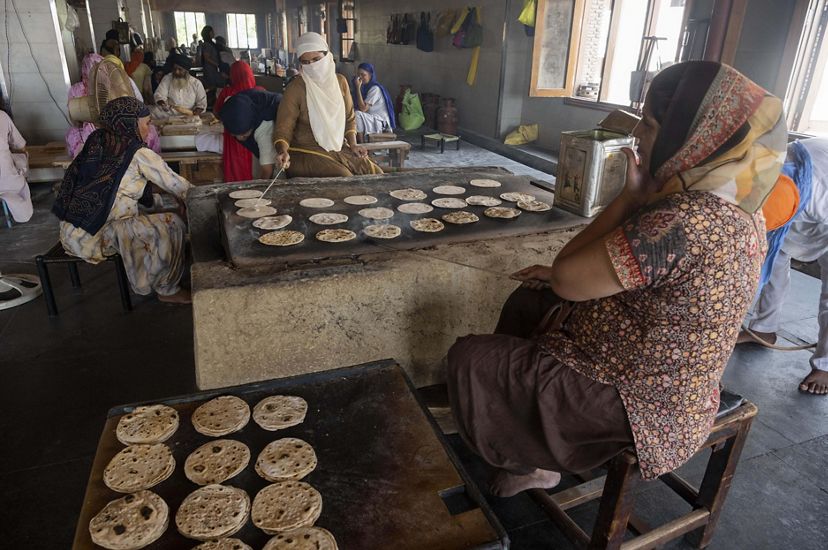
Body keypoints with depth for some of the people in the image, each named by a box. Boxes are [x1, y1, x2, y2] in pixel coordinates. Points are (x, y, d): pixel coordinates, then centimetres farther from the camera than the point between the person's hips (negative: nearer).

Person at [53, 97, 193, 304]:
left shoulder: (98, 142, 8)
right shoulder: (139, 154, -12)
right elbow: (177, 185, -4)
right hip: (91, 237, -8)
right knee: (172, 225, -6)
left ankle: (146, 278, 28)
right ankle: (167, 290, 5)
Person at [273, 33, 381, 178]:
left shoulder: (340, 81, 5)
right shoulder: (295, 88, -11)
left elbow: (349, 118, 16)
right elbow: (283, 129, -12)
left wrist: (353, 144, 1)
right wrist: (283, 151, -32)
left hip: (339, 149, 6)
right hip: (307, 152, -5)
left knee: (376, 173, -7)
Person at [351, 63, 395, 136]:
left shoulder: (375, 88, -16)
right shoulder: (365, 87, 10)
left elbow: (363, 108, -24)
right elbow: (358, 107, 8)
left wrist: (358, 87, -23)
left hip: (381, 121, -8)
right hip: (370, 118, 9)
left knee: (357, 115, -28)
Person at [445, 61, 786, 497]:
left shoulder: (688, 220, -33)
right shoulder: (737, 205, -1)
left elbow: (565, 277, -25)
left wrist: (631, 197, -19)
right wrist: (562, 275, -1)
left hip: (634, 403, -10)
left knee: (468, 358, -2)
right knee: (528, 300, 23)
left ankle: (531, 463, 20)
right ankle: (536, 446, 31)